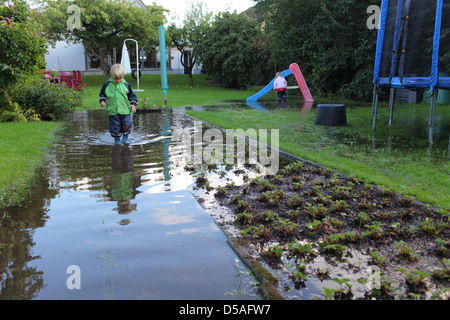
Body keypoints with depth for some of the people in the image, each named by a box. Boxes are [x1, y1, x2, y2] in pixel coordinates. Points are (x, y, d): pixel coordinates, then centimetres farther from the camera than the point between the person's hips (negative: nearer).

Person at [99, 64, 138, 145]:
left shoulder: (126, 85, 0)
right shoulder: (107, 85, 1)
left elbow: (132, 95, 7)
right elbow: (102, 94, 14)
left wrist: (133, 104, -2)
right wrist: (102, 101, -2)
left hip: (125, 110, 0)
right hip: (113, 111, 0)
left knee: (126, 125, 1)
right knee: (115, 126, 3)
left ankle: (125, 137, 23)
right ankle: (117, 139, 19)